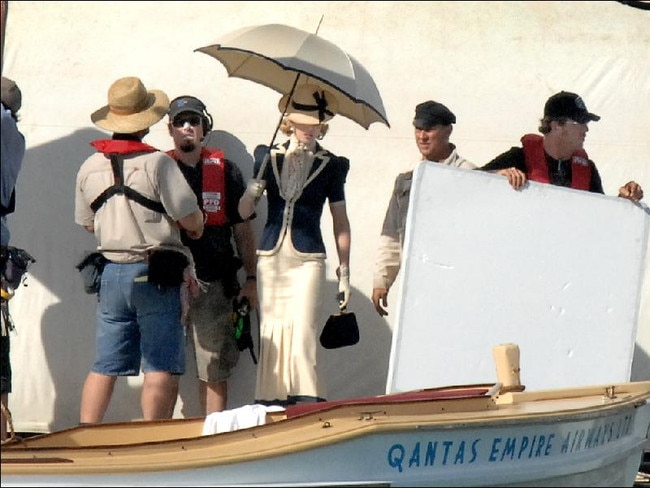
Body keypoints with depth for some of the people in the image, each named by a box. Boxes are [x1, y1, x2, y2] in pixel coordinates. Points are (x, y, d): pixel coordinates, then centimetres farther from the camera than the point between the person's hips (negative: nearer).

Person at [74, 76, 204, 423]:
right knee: (161, 368, -3)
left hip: (112, 274, 6)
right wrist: (195, 230, 12)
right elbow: (191, 220, -10)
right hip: (155, 276, -5)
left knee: (104, 366, 10)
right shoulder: (157, 163, -11)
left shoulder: (89, 167, 6)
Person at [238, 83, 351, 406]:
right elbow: (244, 212, 8)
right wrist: (254, 188, -13)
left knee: (302, 337, -14)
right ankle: (270, 406, 6)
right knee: (270, 337, 3)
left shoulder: (331, 165, 4)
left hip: (308, 260, -3)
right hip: (270, 258, 3)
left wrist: (344, 273, 7)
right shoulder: (269, 157, 8)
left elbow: (340, 222, 9)